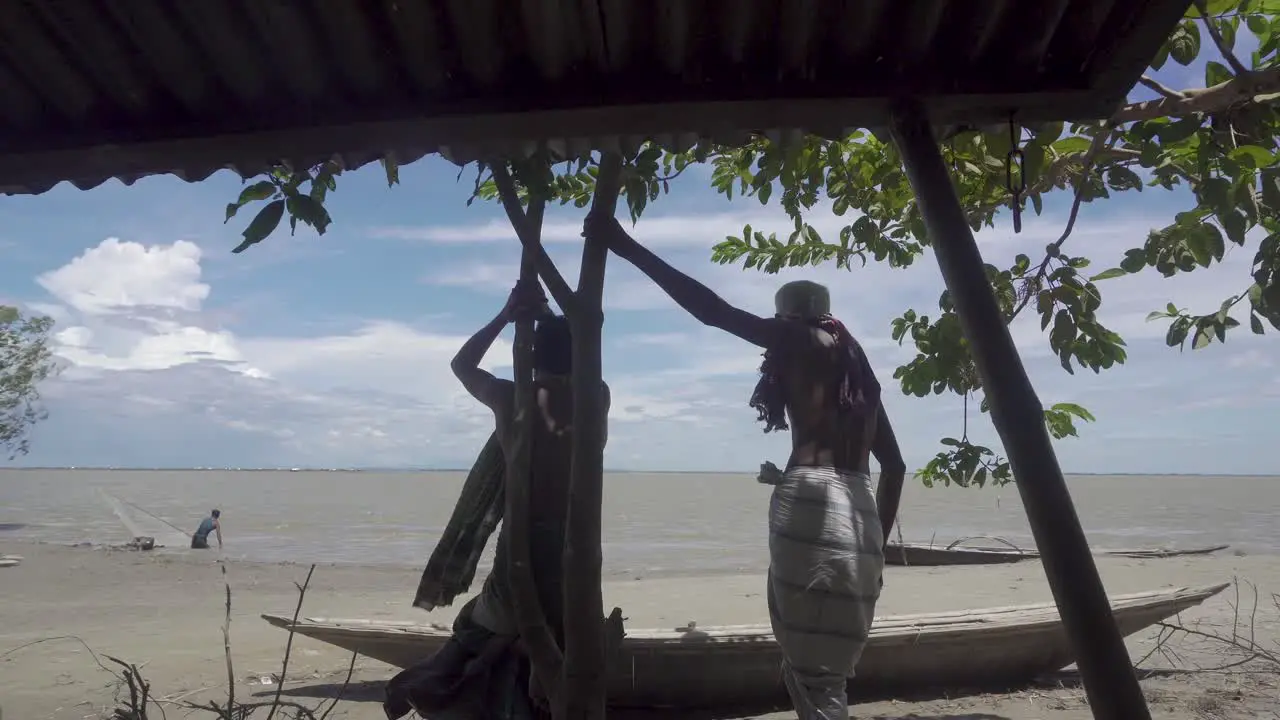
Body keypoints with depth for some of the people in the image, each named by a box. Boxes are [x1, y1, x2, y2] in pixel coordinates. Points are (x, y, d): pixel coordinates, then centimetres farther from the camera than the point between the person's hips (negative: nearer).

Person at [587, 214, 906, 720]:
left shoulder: (800, 338, 7)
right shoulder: (856, 366, 27)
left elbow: (711, 311, -1)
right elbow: (894, 465, 27)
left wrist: (627, 248, 2)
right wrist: (877, 543, 31)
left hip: (813, 503, -7)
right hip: (858, 516, 8)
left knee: (810, 672, -3)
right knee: (825, 671, 15)